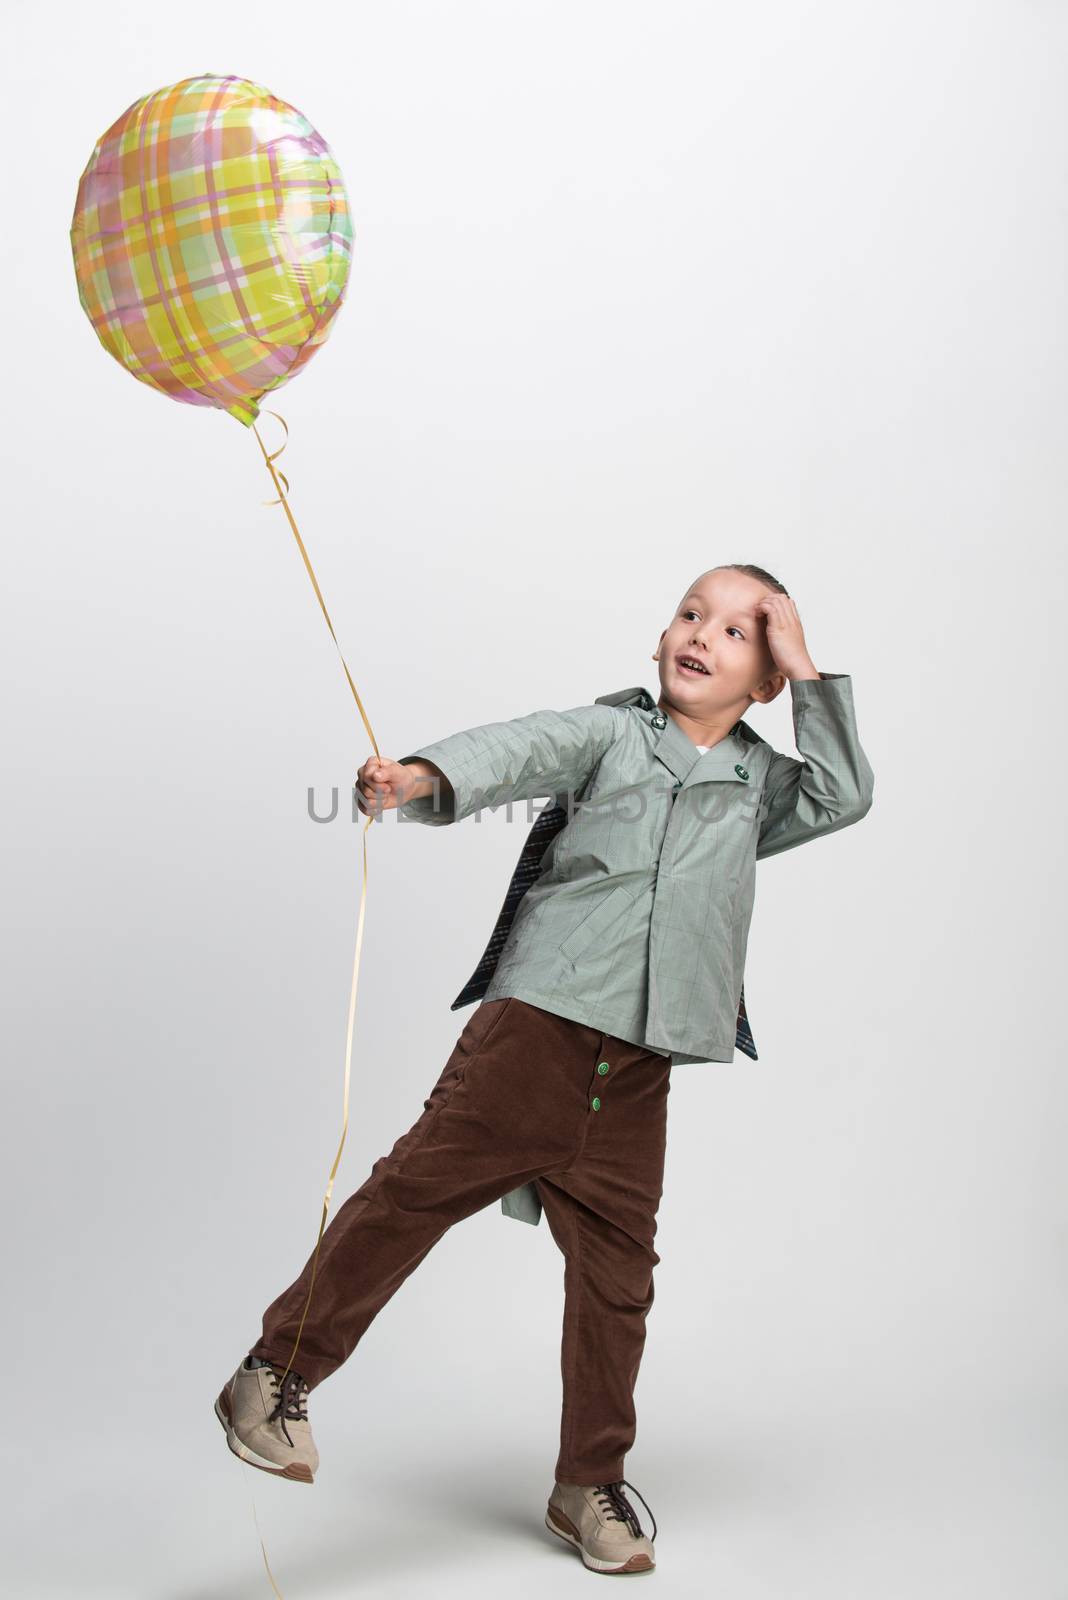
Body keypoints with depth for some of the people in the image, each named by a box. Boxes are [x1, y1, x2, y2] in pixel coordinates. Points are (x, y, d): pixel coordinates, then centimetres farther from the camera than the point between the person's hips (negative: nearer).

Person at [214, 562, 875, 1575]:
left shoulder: (760, 780, 19)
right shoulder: (609, 732, 5)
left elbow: (845, 796, 5)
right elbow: (519, 750, -12)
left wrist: (807, 673, 6)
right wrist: (425, 779, -33)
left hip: (638, 1068, 4)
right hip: (537, 1021, -3)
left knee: (616, 1267, 7)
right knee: (418, 1186, -5)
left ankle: (590, 1486, 22)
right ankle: (276, 1375, 11)